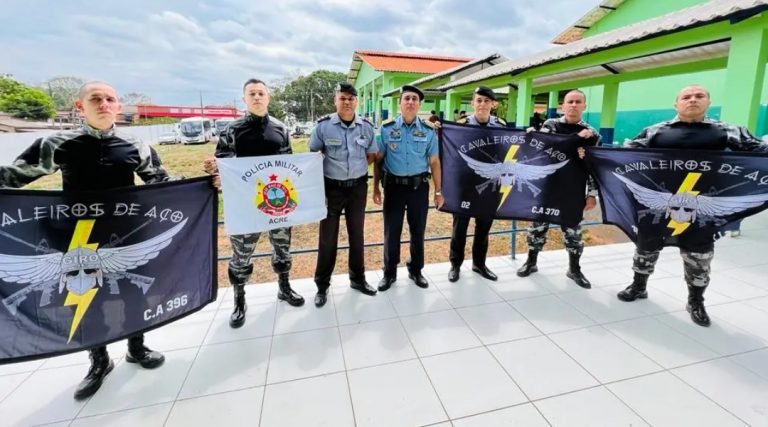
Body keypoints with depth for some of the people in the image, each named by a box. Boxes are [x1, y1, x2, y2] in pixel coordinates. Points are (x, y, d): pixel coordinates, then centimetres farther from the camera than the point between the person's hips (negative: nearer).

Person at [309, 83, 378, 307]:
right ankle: (322, 285, 20)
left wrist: (356, 169, -1)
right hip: (331, 188, -2)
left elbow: (372, 155, 12)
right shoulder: (323, 126, -7)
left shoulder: (366, 126, 0)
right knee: (327, 237, 4)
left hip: (358, 187, 3)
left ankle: (358, 279, 30)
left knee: (357, 234, 13)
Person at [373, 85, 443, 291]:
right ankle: (389, 272, 24)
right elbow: (378, 160, 3)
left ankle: (416, 270, 31)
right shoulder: (387, 129, 0)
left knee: (418, 231, 11)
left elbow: (434, 162, 5)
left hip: (419, 186, 1)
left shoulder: (428, 131, 2)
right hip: (394, 186, -1)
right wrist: (376, 188, 2)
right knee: (391, 231, 7)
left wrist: (438, 191, 4)